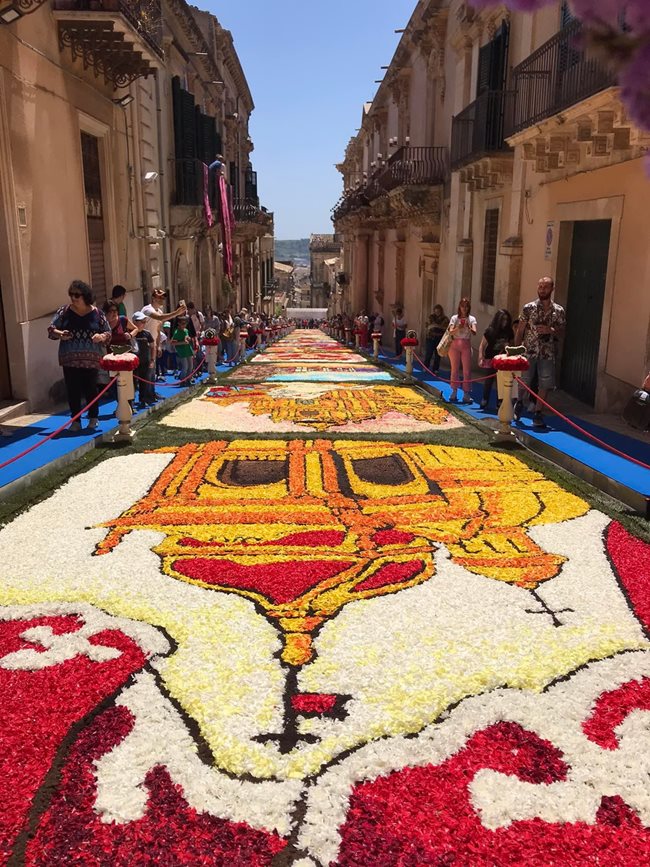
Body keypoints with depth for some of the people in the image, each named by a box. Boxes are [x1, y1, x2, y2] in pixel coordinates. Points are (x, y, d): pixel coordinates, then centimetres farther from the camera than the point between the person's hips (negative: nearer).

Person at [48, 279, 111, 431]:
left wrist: (101, 336, -15)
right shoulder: (64, 311, 2)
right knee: (73, 390, 1)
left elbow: (108, 333, 7)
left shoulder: (97, 313, 1)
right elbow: (51, 329, 7)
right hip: (70, 359, 1)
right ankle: (75, 420, 10)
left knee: (91, 389, 7)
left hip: (91, 359, -1)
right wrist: (60, 334, -15)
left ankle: (93, 418, 23)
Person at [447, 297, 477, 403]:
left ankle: (466, 393, -1)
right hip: (455, 345, 0)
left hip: (466, 346, 0)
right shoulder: (454, 318, 2)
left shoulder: (471, 319, 2)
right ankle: (454, 391, 12)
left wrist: (469, 327, -32)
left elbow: (474, 332, -12)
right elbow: (450, 332, -8)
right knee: (454, 369, 5)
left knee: (467, 370, -3)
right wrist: (458, 328, -27)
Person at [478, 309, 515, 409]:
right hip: (490, 359, -2)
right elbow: (482, 345, -6)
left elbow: (512, 343, 13)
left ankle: (499, 403, 8)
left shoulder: (509, 331, 0)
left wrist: (509, 346, -10)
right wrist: (481, 358, -16)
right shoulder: (490, 330, -9)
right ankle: (484, 401, 15)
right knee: (488, 380, 3)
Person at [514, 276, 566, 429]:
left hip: (548, 354, 1)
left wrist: (551, 330, -14)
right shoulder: (528, 308, 0)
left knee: (545, 384, -1)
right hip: (529, 352, -1)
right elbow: (520, 331, 3)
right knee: (524, 382, 6)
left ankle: (537, 413, 11)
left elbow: (561, 334, 7)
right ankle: (520, 402, 36)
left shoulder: (559, 311, 3)